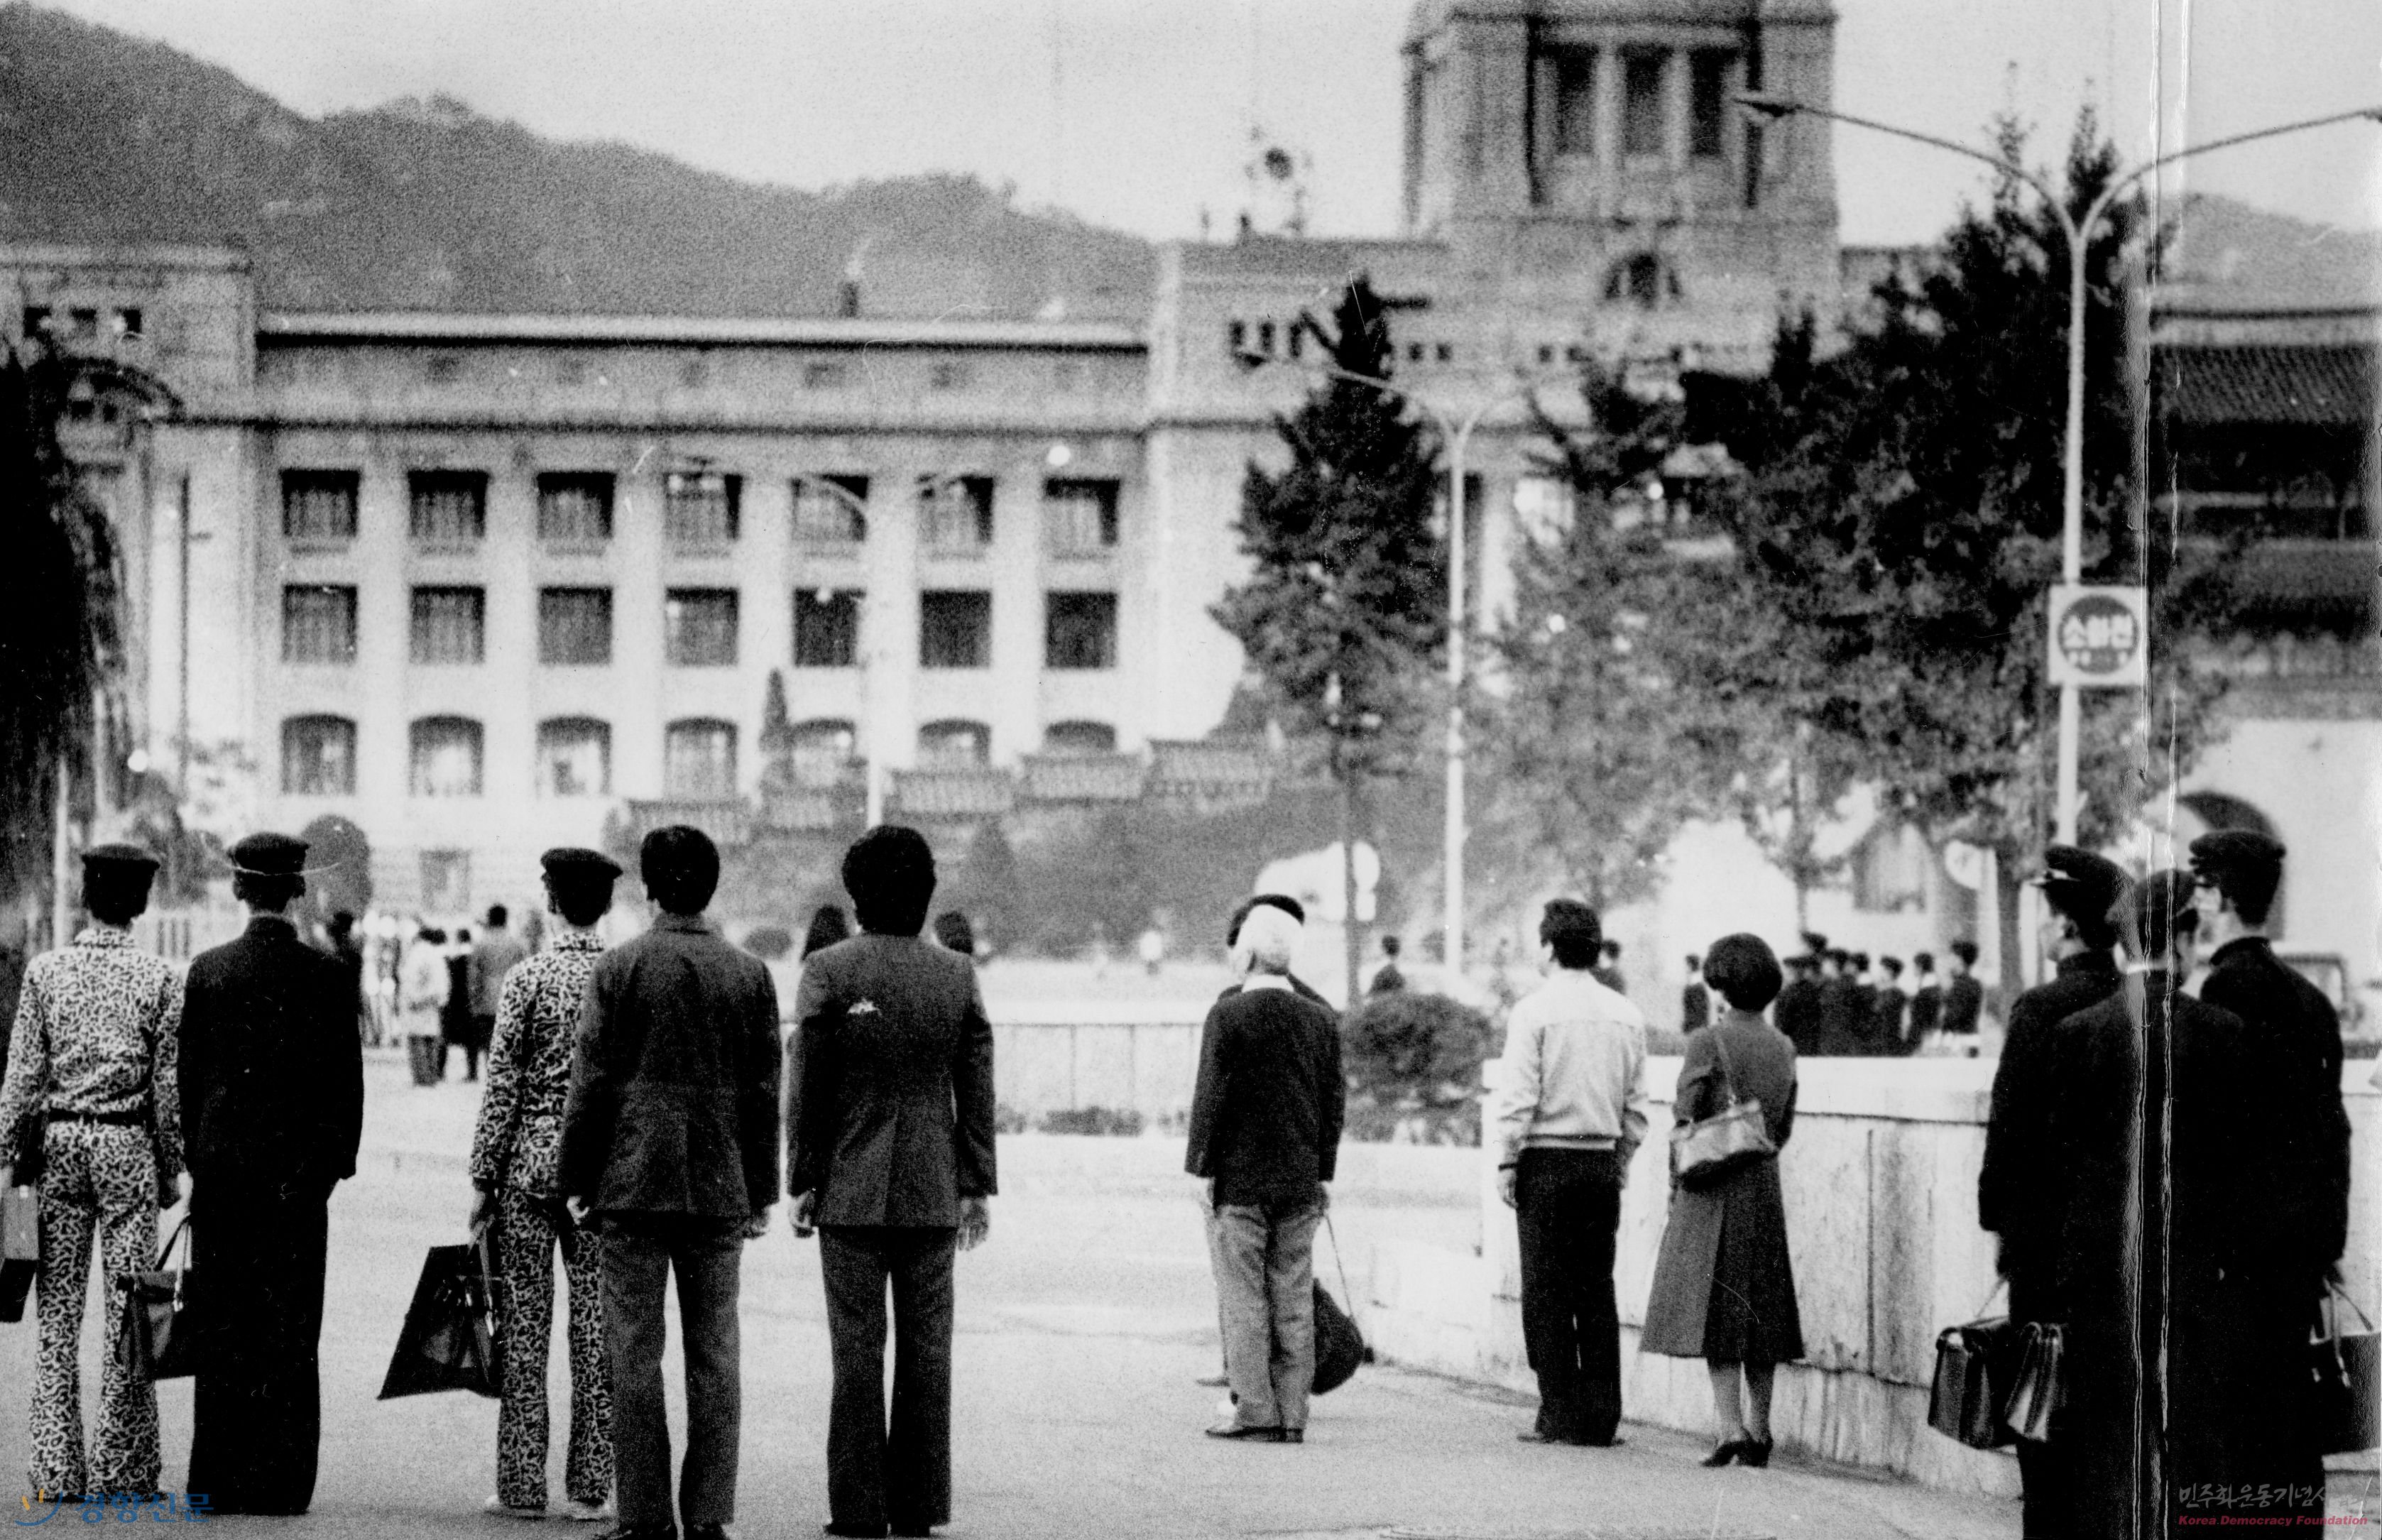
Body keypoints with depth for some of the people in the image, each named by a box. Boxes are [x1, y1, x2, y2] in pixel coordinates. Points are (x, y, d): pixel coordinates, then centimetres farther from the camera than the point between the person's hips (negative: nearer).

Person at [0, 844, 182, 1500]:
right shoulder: (158, 978, -2)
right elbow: (170, 1084, -1)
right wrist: (171, 1168, 7)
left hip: (58, 1144, 1)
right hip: (128, 1145, -1)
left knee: (58, 1315, 5)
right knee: (129, 1314, 3)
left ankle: (56, 1473, 3)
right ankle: (122, 1472, 3)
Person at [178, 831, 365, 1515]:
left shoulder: (208, 970, -1)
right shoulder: (324, 974, -4)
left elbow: (190, 1073, 4)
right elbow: (346, 1077, -2)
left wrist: (198, 1156, 13)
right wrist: (337, 1159, 7)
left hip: (222, 1165, 1)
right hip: (298, 1167, -1)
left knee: (224, 1329, 5)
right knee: (290, 1330, 2)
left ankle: (221, 1480, 5)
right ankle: (280, 1478, -1)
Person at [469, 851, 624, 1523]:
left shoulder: (527, 980, -6)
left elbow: (502, 1088, -7)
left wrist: (483, 1179, -1)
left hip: (530, 1164, -2)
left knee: (525, 1329, 3)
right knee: (597, 1330, 4)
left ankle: (521, 1486, 3)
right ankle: (588, 1487, 5)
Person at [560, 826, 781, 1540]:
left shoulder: (618, 969, -5)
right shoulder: (749, 975, 2)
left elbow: (591, 1085, -4)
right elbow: (763, 1093, 5)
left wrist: (579, 1182, 3)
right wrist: (761, 1192, 11)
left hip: (632, 1185, -2)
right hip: (719, 1187, 2)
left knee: (635, 1354, 2)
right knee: (714, 1356, 6)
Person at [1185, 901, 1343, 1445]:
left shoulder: (1228, 1015, -9)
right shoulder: (1320, 1020, 6)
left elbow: (1211, 1096, -10)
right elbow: (1334, 1101, 9)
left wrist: (1202, 1168, -4)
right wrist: (1323, 1174, 15)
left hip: (1241, 1179, -5)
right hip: (1300, 1180, 5)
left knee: (1244, 1298, -1)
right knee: (1294, 1299, 6)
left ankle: (1255, 1411, -4)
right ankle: (1292, 1415, 5)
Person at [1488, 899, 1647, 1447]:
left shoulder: (1535, 1011, -8)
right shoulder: (1626, 1016, 7)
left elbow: (1518, 1099, -11)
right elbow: (1636, 1107, 10)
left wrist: (1507, 1163, -4)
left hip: (1547, 1160, -5)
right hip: (1602, 1161, 5)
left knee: (1547, 1292, -1)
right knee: (1597, 1291, 8)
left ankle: (1560, 1416, -3)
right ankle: (1601, 1417, 5)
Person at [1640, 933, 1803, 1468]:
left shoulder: (1708, 1043, -11)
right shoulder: (1783, 1047, 7)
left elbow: (1685, 1121, -11)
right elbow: (1784, 1128, 13)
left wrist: (1676, 1188, 0)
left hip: (1714, 1192, -5)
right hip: (1765, 1187, 5)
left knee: (1714, 1306, -4)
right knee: (1761, 1311, 10)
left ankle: (1731, 1427, -13)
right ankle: (1759, 1433, 11)